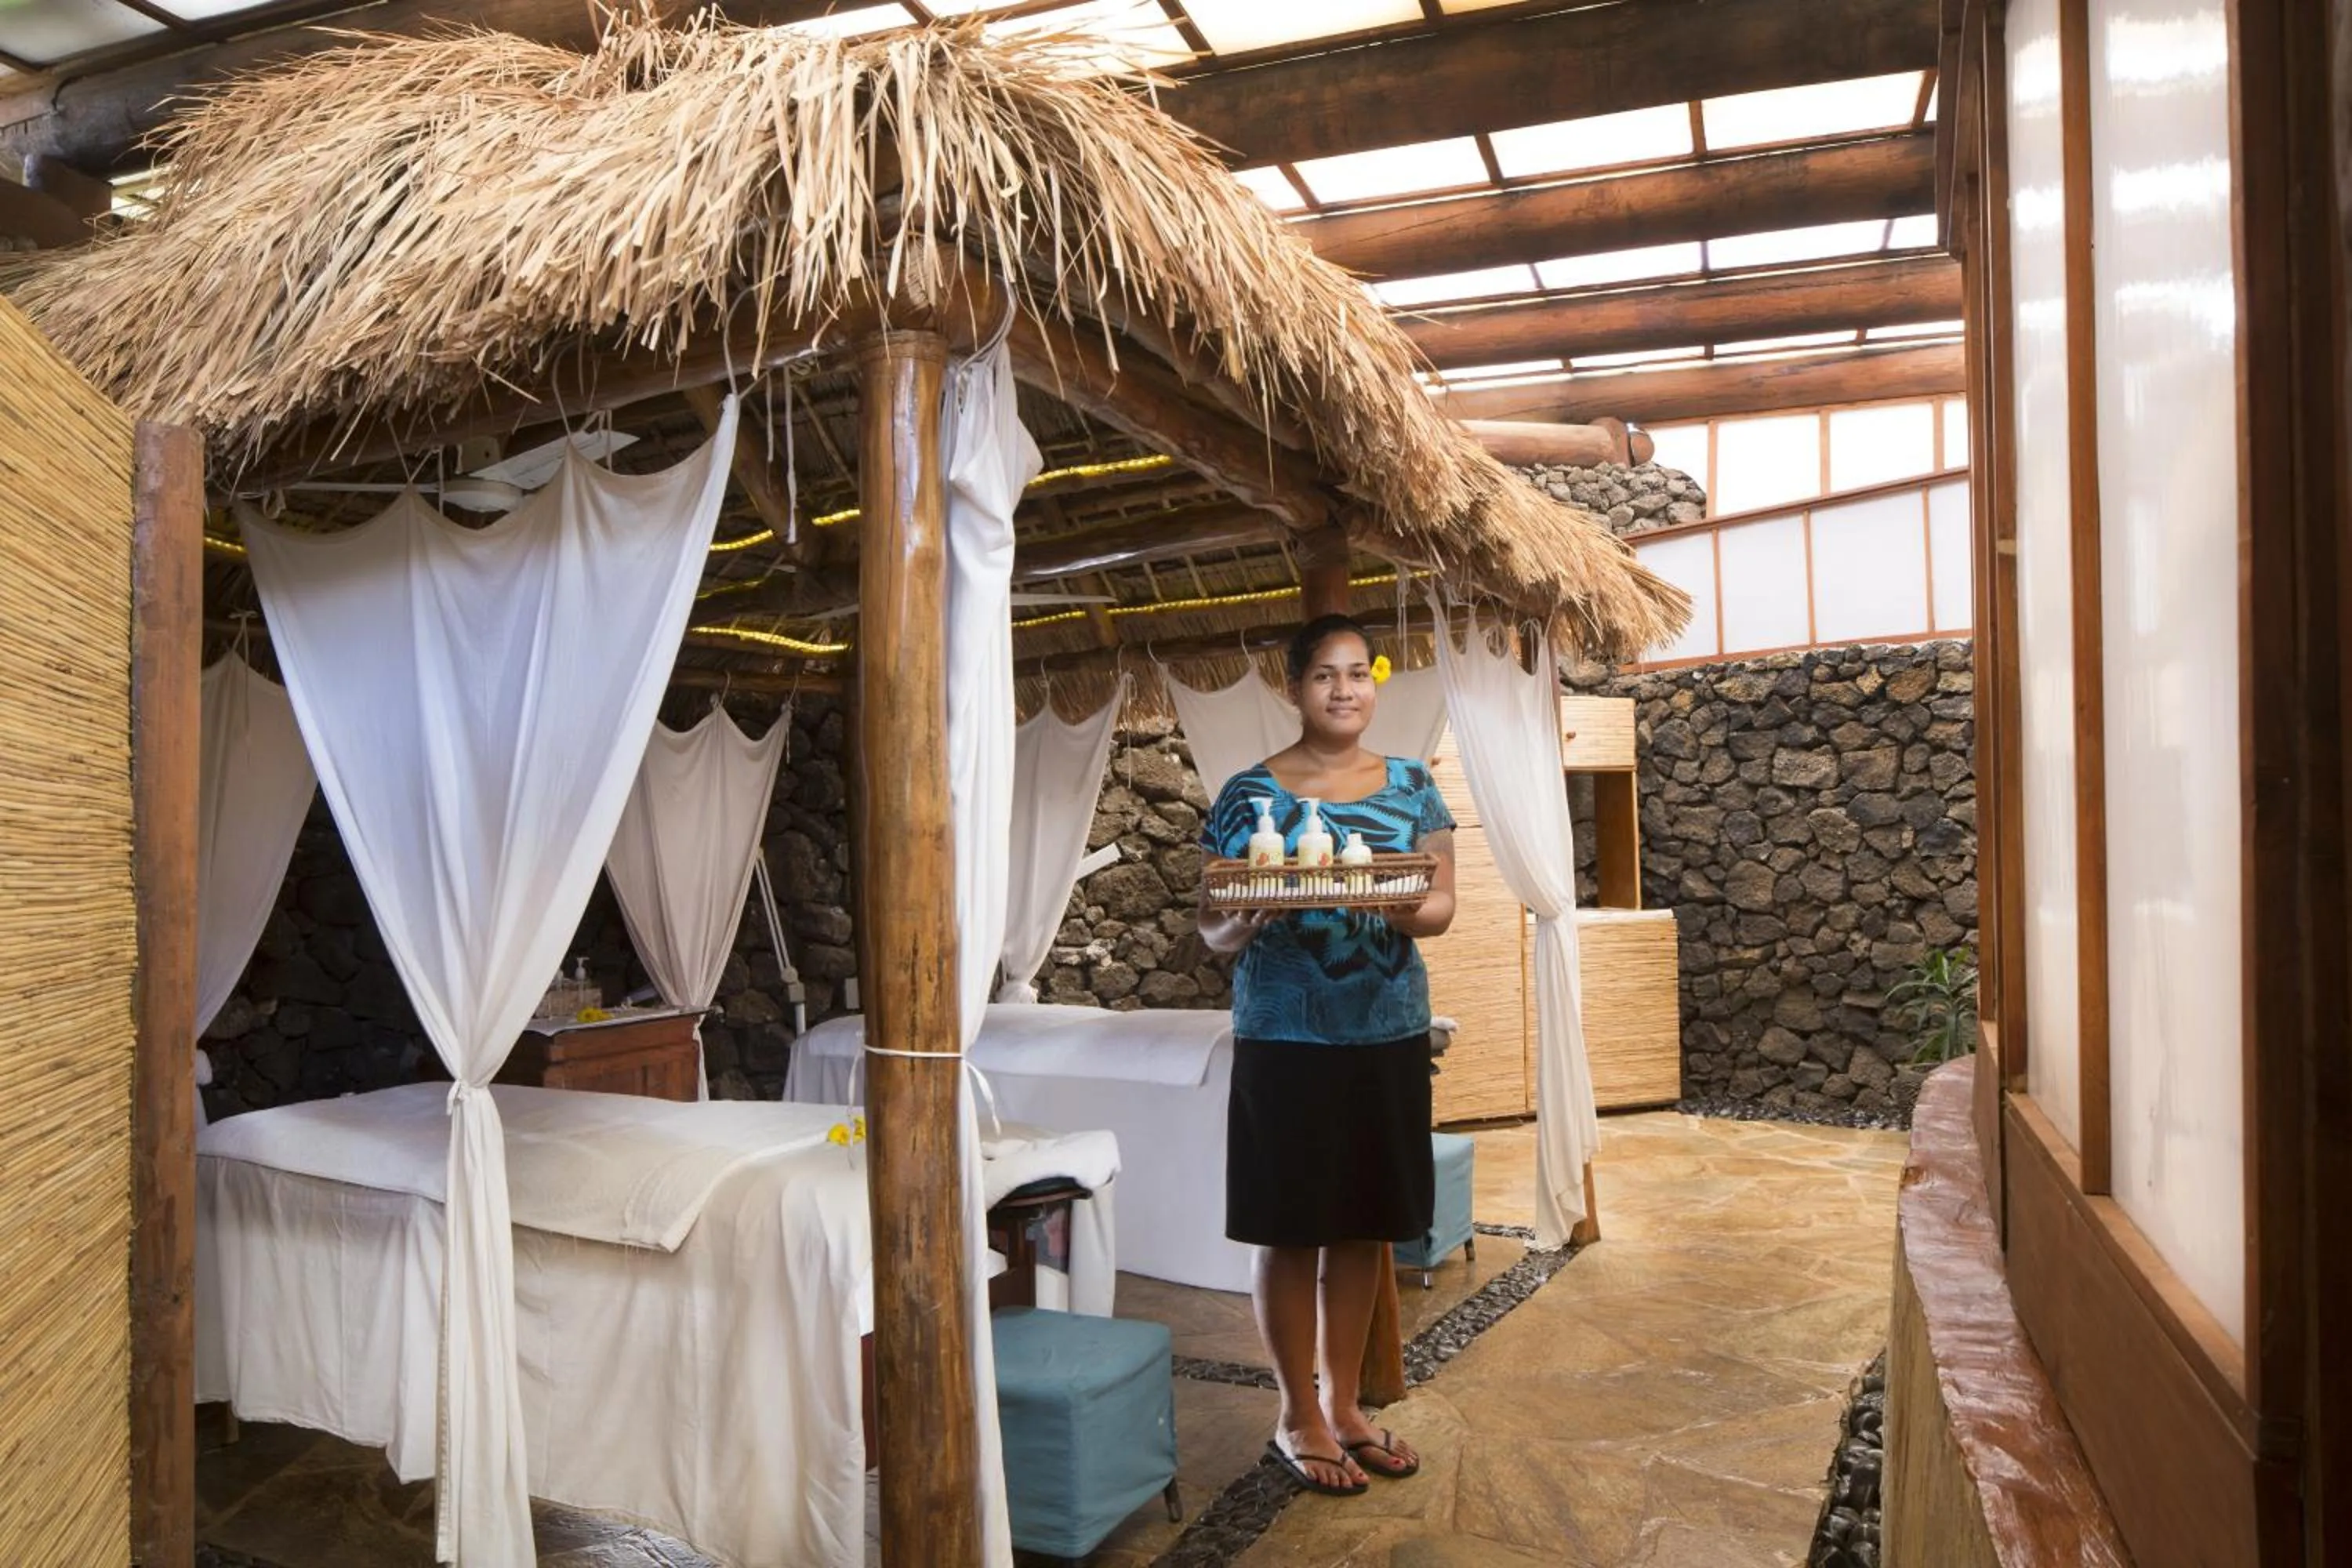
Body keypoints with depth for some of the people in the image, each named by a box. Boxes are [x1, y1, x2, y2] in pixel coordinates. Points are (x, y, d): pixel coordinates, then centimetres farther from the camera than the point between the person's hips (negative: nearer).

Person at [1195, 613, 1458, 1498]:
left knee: (1364, 1227, 13)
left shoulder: (1412, 787, 7)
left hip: (1390, 1034, 4)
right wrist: (1243, 924, -26)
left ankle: (1345, 1406, 29)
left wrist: (1401, 908, -22)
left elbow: (1443, 904, 0)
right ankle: (1299, 1419, 22)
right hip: (1286, 1039, -3)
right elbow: (1210, 926, -3)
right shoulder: (1250, 793, -3)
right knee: (1291, 1232, 5)